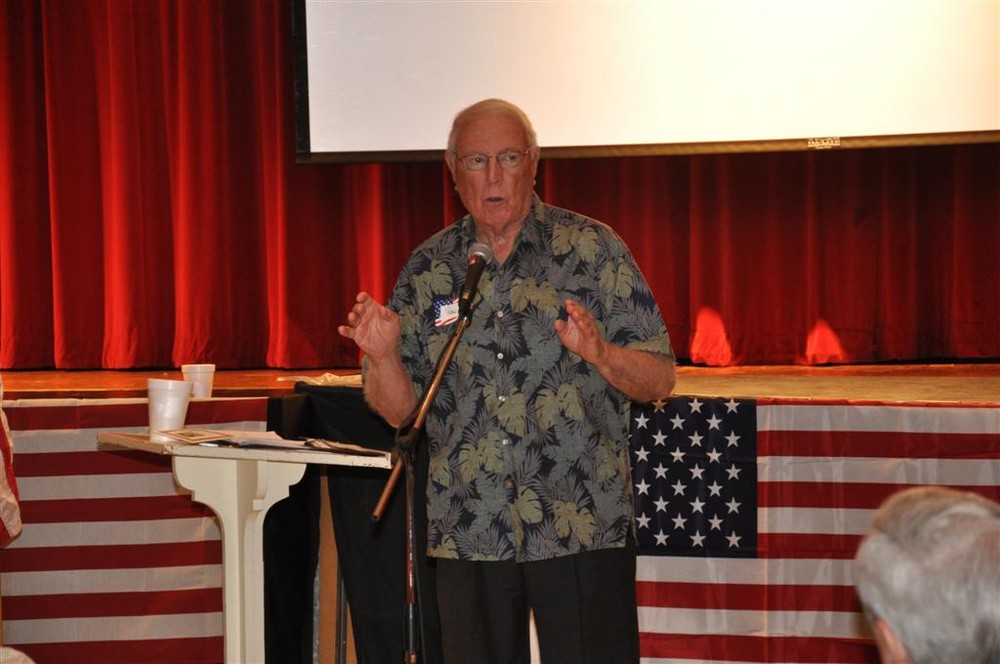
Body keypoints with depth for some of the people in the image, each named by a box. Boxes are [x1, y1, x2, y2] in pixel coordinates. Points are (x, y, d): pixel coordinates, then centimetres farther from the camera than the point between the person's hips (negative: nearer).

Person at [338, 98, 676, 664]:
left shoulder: (593, 250, 0)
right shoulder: (428, 270, 7)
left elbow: (659, 379, -2)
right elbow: (401, 412, 7)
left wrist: (598, 353, -21)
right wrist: (383, 356, -12)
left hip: (584, 531, -2)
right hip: (467, 534, 3)